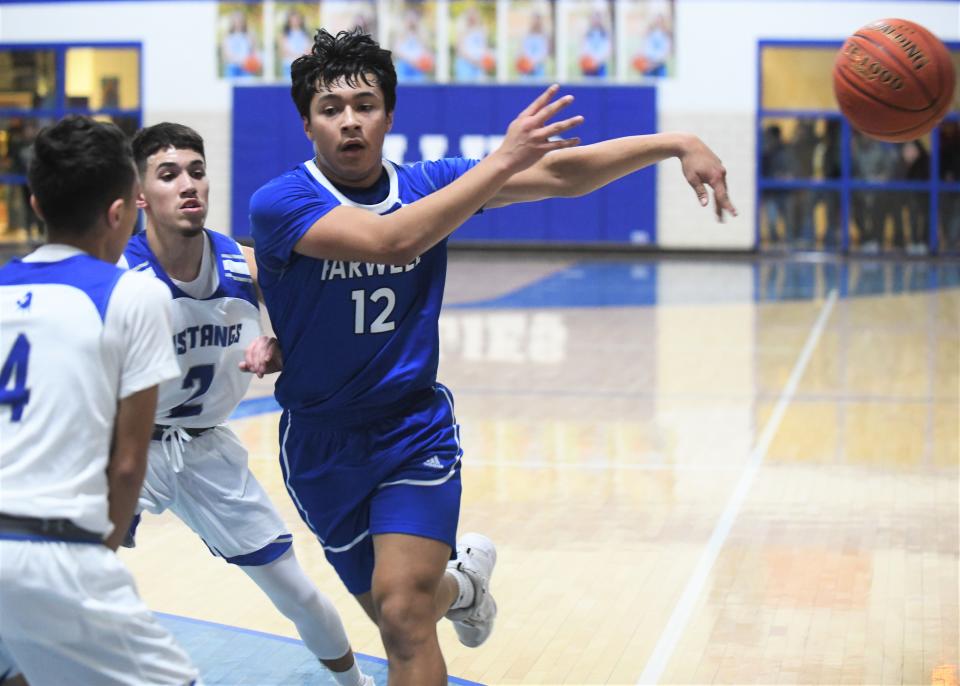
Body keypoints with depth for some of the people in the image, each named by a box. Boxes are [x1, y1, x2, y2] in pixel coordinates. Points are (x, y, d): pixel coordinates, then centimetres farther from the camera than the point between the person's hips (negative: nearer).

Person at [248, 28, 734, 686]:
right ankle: (461, 580, 50)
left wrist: (676, 144, -17)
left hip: (416, 429, 1)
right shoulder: (279, 204, -17)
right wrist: (501, 162, -31)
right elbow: (391, 240, -32)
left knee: (403, 611, -22)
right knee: (396, 615, 17)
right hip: (323, 448, -1)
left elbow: (562, 174, -6)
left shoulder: (428, 184, -3)